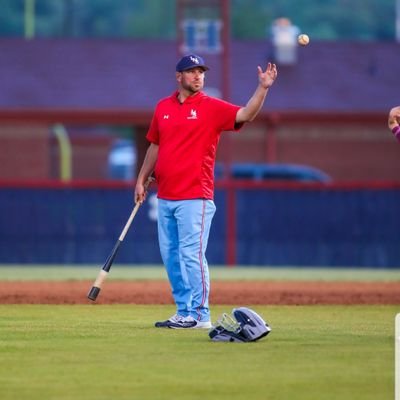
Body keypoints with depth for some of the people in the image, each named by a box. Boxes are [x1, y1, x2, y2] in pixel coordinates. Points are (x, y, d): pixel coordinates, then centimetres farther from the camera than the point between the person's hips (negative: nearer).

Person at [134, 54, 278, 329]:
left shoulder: (212, 107, -3)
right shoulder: (163, 107, 13)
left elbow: (246, 115, -17)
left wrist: (263, 88, -30)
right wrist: (141, 180, 18)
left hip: (195, 197, -6)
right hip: (165, 197, 6)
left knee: (191, 254, -10)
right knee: (170, 255, 9)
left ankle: (199, 315, -7)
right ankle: (183, 312, 17)